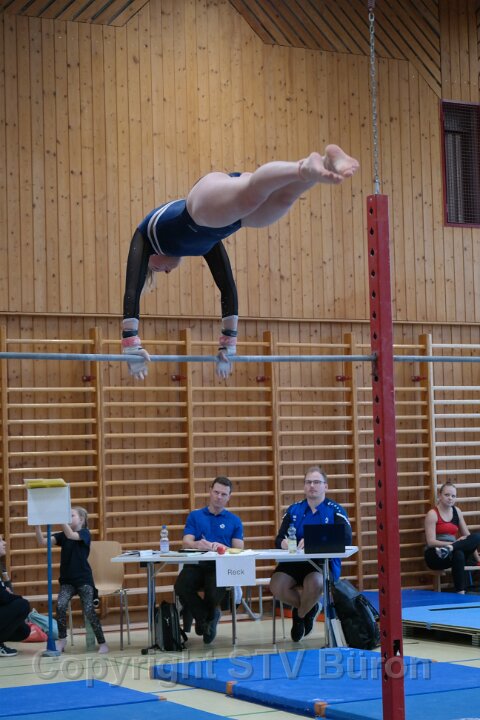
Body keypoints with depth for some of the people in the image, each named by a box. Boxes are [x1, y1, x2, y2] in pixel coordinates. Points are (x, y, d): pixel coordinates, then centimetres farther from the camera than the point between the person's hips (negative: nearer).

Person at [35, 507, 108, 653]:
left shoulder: (85, 533, -6)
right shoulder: (62, 535, 6)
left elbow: (71, 535, -27)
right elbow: (42, 542, -6)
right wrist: (37, 524, -19)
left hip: (84, 579, -4)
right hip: (67, 580, 4)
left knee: (89, 610, -13)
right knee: (60, 605, -19)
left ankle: (102, 643, 1)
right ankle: (62, 640, -2)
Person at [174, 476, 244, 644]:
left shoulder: (234, 520, 16)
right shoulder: (195, 516, 17)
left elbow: (238, 549, 7)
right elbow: (187, 543, 3)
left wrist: (221, 547, -15)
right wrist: (199, 545, -22)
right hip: (196, 565, 1)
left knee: (215, 592, -35)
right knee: (181, 587, -33)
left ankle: (204, 617, 5)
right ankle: (207, 617, -2)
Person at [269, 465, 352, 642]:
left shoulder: (335, 511, 3)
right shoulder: (293, 510, 15)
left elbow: (346, 540, -12)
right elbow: (279, 539, 8)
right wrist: (284, 543, -19)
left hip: (325, 563, -3)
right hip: (295, 561, 3)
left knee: (314, 583, -37)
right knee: (276, 586, -27)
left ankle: (300, 614, -1)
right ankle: (310, 608, 6)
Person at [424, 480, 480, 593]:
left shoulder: (457, 511, 11)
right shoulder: (432, 514, -8)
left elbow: (468, 536, 12)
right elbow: (431, 542, -15)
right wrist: (455, 542, -22)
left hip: (452, 555, 6)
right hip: (435, 556, -6)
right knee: (458, 554, -41)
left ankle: (449, 550, -37)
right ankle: (460, 592, -38)